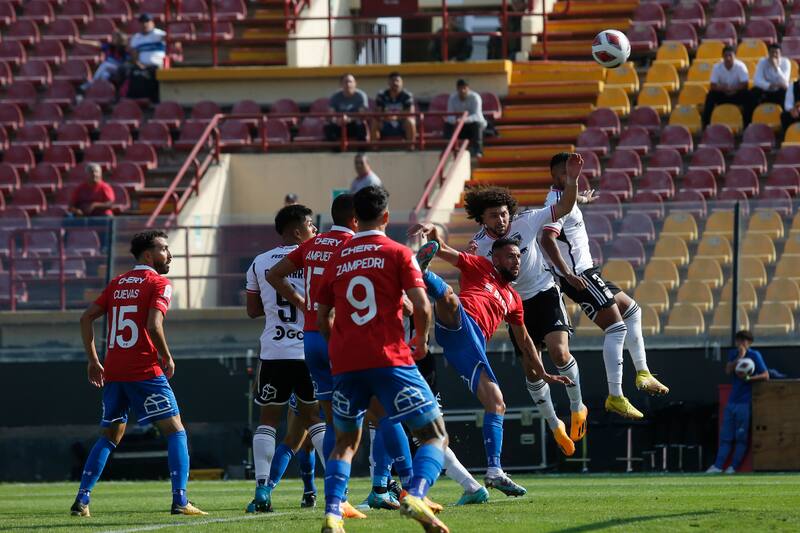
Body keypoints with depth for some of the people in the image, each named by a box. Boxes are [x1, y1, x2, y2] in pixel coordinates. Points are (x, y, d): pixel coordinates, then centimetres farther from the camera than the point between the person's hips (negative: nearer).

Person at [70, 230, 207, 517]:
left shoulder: (117, 283, 16)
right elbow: (153, 325, -18)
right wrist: (167, 358, -4)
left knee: (110, 436, 19)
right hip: (145, 372, -6)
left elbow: (86, 318, 12)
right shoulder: (159, 284, -4)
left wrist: (93, 361, 16)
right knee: (176, 432, -1)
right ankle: (180, 501, -13)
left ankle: (81, 500, 12)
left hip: (113, 373, 6)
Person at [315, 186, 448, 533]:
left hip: (345, 363, 4)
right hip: (390, 361, -4)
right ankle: (415, 497, -24)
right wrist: (422, 340, 8)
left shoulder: (336, 259, 12)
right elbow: (421, 305, -10)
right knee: (435, 436, 3)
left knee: (345, 442, 19)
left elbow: (321, 318, 15)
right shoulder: (397, 254, 1)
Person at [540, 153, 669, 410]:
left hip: (585, 272, 11)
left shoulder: (561, 197, 14)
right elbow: (547, 240, -31)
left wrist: (581, 200, 63)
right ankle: (615, 396, -17)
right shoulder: (558, 202, -17)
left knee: (632, 309, 21)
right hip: (578, 276, -11)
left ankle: (642, 373, 23)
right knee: (616, 328, -14)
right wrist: (568, 275, -34)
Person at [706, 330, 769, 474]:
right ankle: (718, 465, 5)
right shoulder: (733, 353, 13)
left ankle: (734, 466, -2)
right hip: (732, 400, 6)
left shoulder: (755, 355, -3)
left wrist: (748, 378, -19)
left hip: (745, 401, -6)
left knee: (741, 436, -5)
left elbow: (765, 376, -7)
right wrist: (739, 357, -14)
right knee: (725, 435, 5)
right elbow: (728, 370, -3)